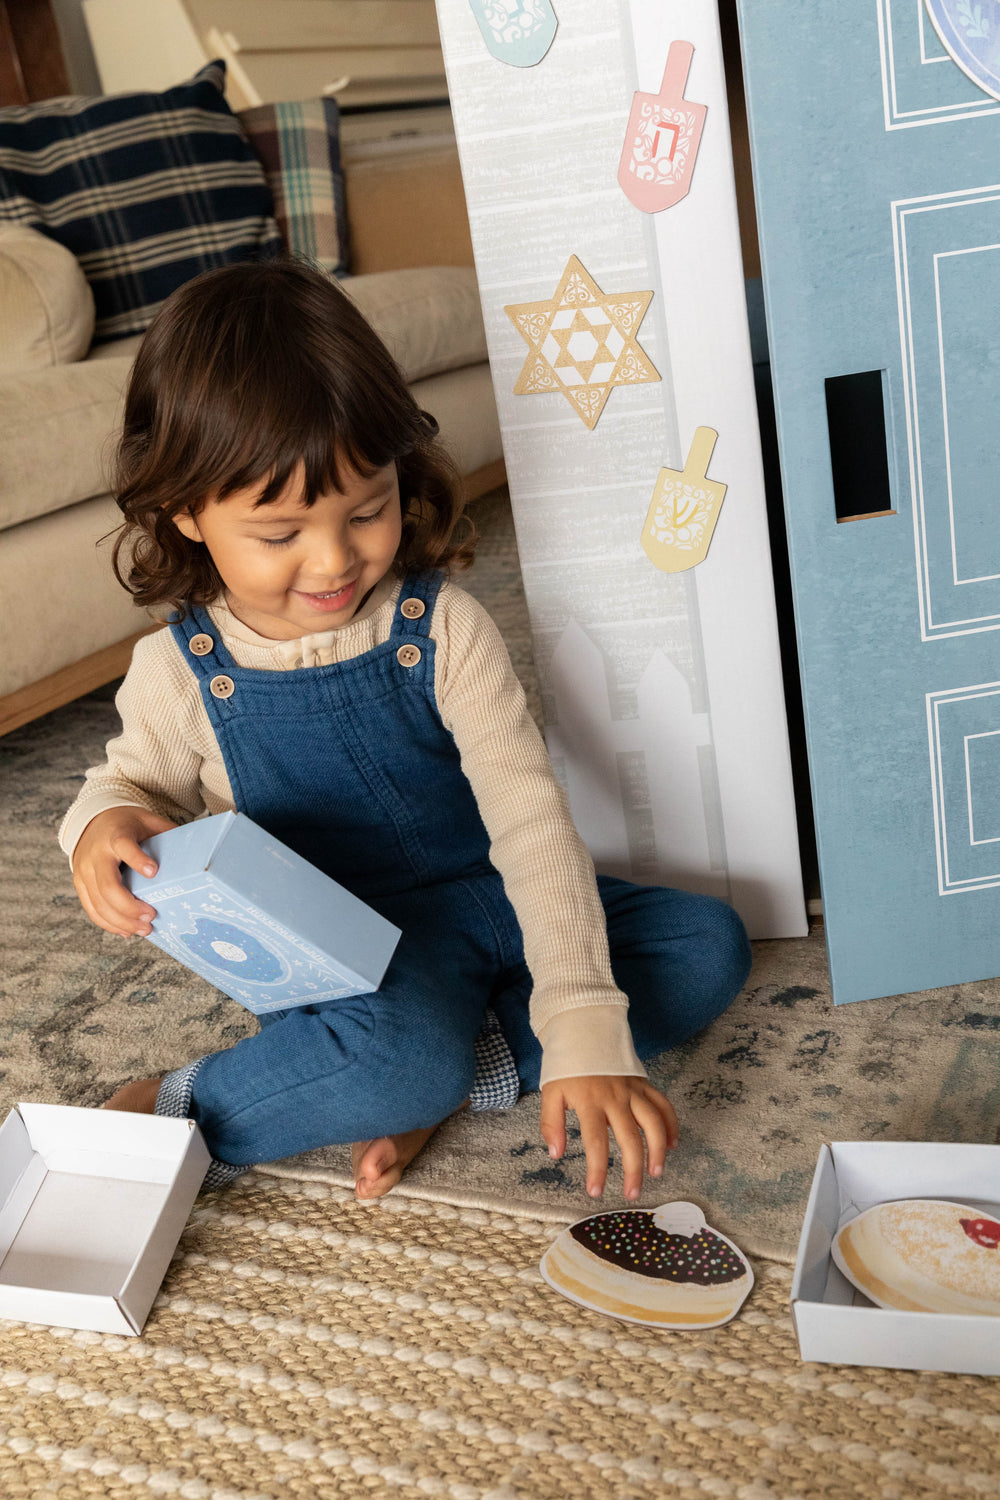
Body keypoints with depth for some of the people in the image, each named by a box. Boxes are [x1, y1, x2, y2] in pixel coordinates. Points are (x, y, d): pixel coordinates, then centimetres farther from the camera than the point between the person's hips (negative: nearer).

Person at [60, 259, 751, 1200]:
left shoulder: (441, 628, -15)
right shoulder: (179, 672, -11)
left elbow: (530, 816, -19)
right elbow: (137, 781, 11)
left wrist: (584, 1028, -28)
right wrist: (102, 823, -18)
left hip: (489, 903, 3)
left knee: (711, 946, -12)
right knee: (397, 1055, -36)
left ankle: (436, 1085, -15)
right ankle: (176, 1114, -10)